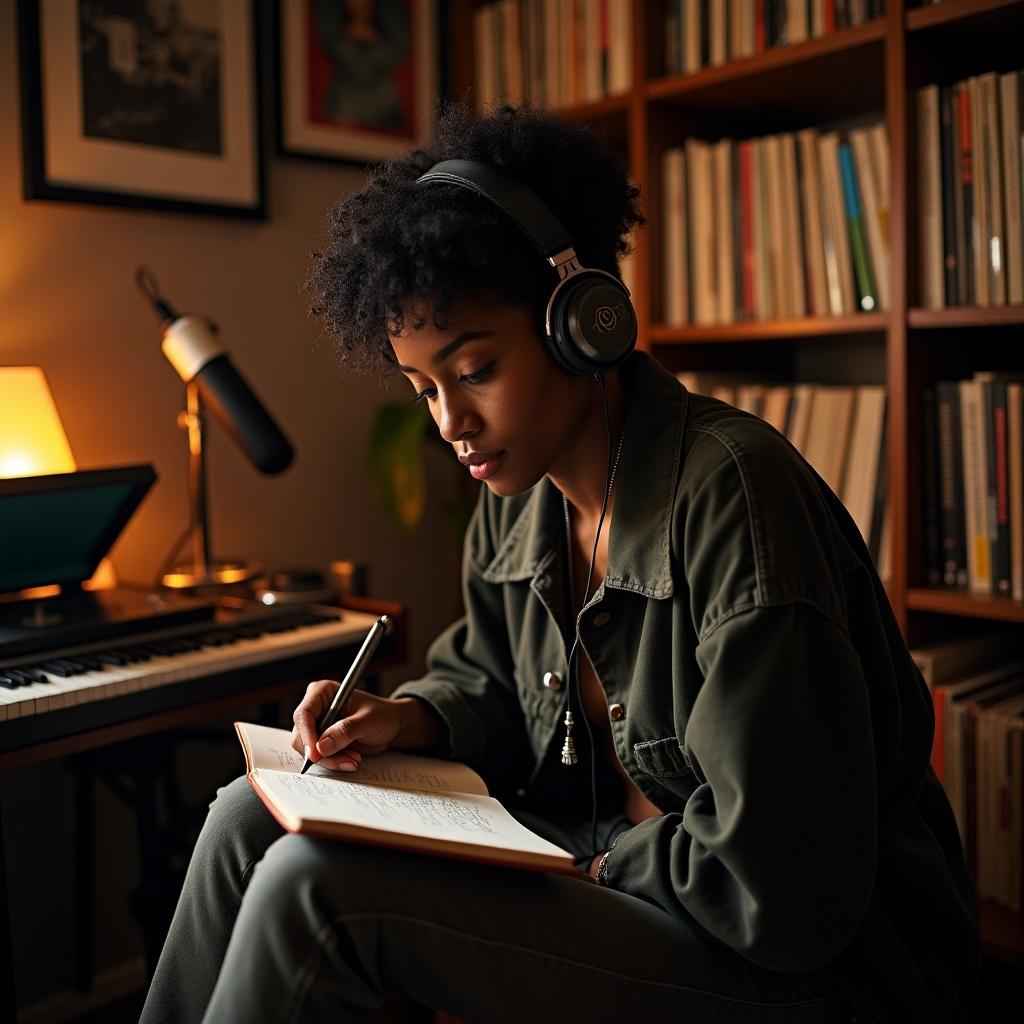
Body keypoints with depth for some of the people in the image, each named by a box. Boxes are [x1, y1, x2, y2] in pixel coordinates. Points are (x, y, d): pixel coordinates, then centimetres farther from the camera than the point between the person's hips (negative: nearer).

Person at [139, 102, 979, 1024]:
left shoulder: (733, 493, -26)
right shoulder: (515, 504, 1)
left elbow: (784, 892, -26)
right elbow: (489, 681, 19)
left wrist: (611, 852, -12)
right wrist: (413, 718, -2)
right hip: (610, 861, 8)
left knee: (313, 888, -22)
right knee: (256, 817, 3)